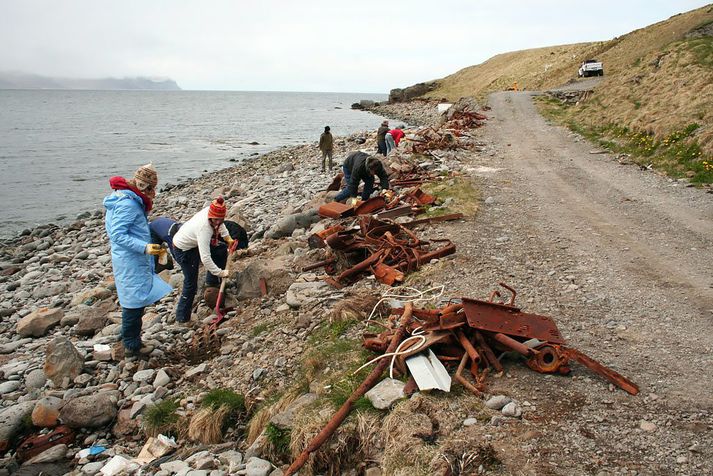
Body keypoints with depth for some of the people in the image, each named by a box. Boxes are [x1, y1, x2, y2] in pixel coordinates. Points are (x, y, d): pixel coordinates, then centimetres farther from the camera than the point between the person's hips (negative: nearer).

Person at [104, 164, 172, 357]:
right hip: (131, 262, -10)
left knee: (133, 300, 21)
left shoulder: (132, 200, 8)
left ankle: (128, 337, 37)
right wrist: (145, 247, -31)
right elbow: (118, 235, -27)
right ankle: (132, 345, 12)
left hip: (134, 260, 10)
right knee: (135, 300, 0)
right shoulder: (128, 204, -23)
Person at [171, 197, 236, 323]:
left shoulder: (210, 210, -20)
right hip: (183, 250, -8)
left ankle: (212, 282, 33)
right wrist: (220, 273, -33)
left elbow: (219, 224, 9)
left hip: (193, 242, 8)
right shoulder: (204, 229, -40)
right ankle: (182, 318, 9)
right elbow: (205, 258, -41)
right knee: (191, 284, -4)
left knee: (221, 255, 16)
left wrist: (228, 238, 0)